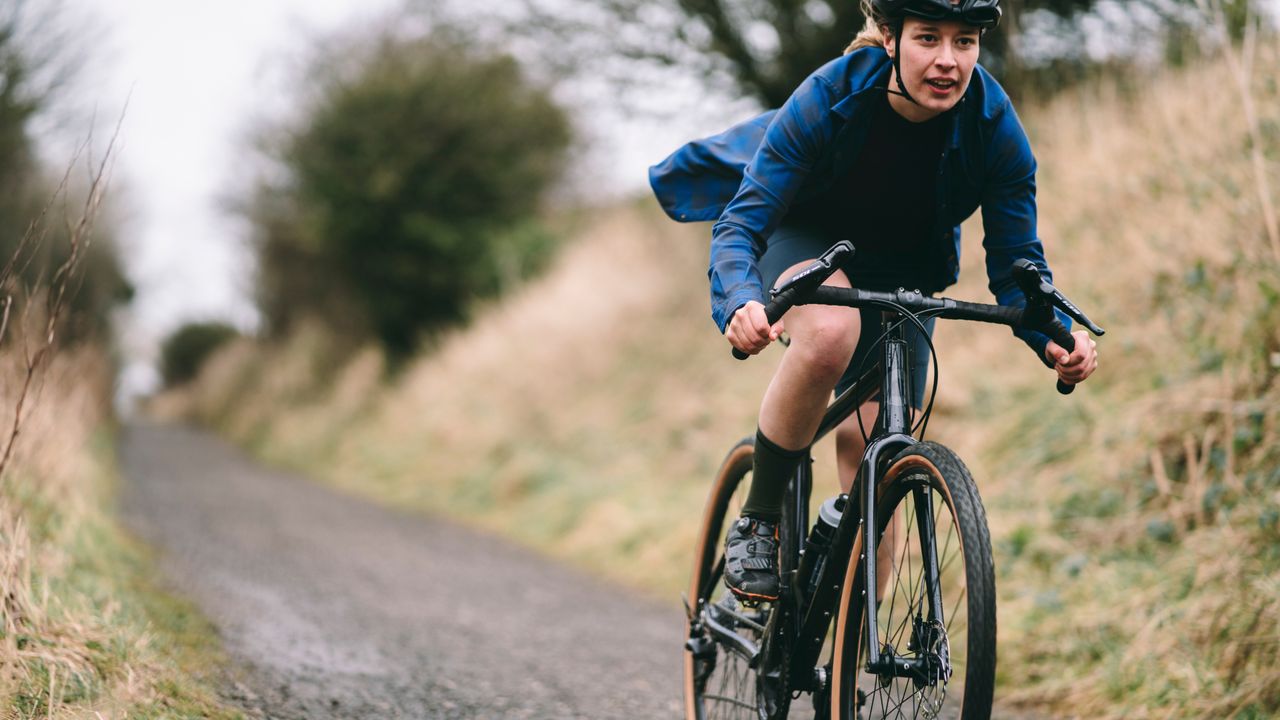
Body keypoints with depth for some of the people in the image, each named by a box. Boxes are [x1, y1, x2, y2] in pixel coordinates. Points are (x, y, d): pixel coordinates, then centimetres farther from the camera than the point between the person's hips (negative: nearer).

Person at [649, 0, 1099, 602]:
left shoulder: (995, 127, -25)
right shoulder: (827, 98, -32)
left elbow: (1015, 263, -18)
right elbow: (741, 223, -32)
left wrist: (1056, 338, -38)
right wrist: (741, 304, -53)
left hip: (900, 275, 3)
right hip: (803, 242, -3)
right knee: (831, 331, -39)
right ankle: (757, 522, -20)